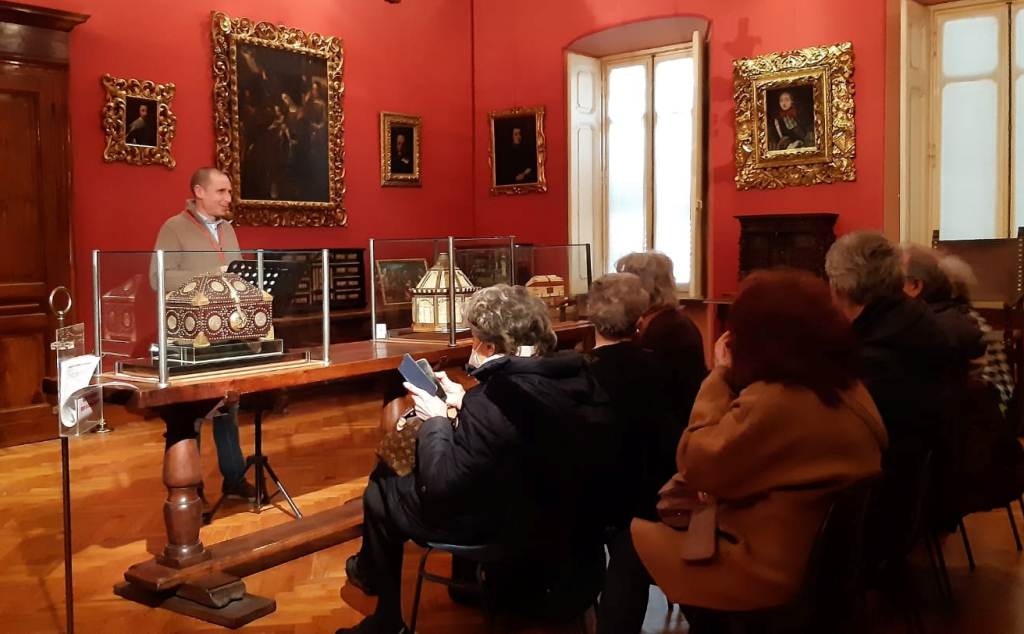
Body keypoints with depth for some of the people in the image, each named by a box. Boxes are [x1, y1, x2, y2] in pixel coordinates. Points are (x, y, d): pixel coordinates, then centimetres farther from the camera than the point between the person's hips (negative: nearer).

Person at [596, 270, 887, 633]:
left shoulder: (774, 401, -29)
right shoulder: (849, 390, 0)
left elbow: (694, 463, -20)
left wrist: (721, 375, -14)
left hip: (771, 569, -9)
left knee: (633, 541, 6)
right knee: (674, 521, 22)